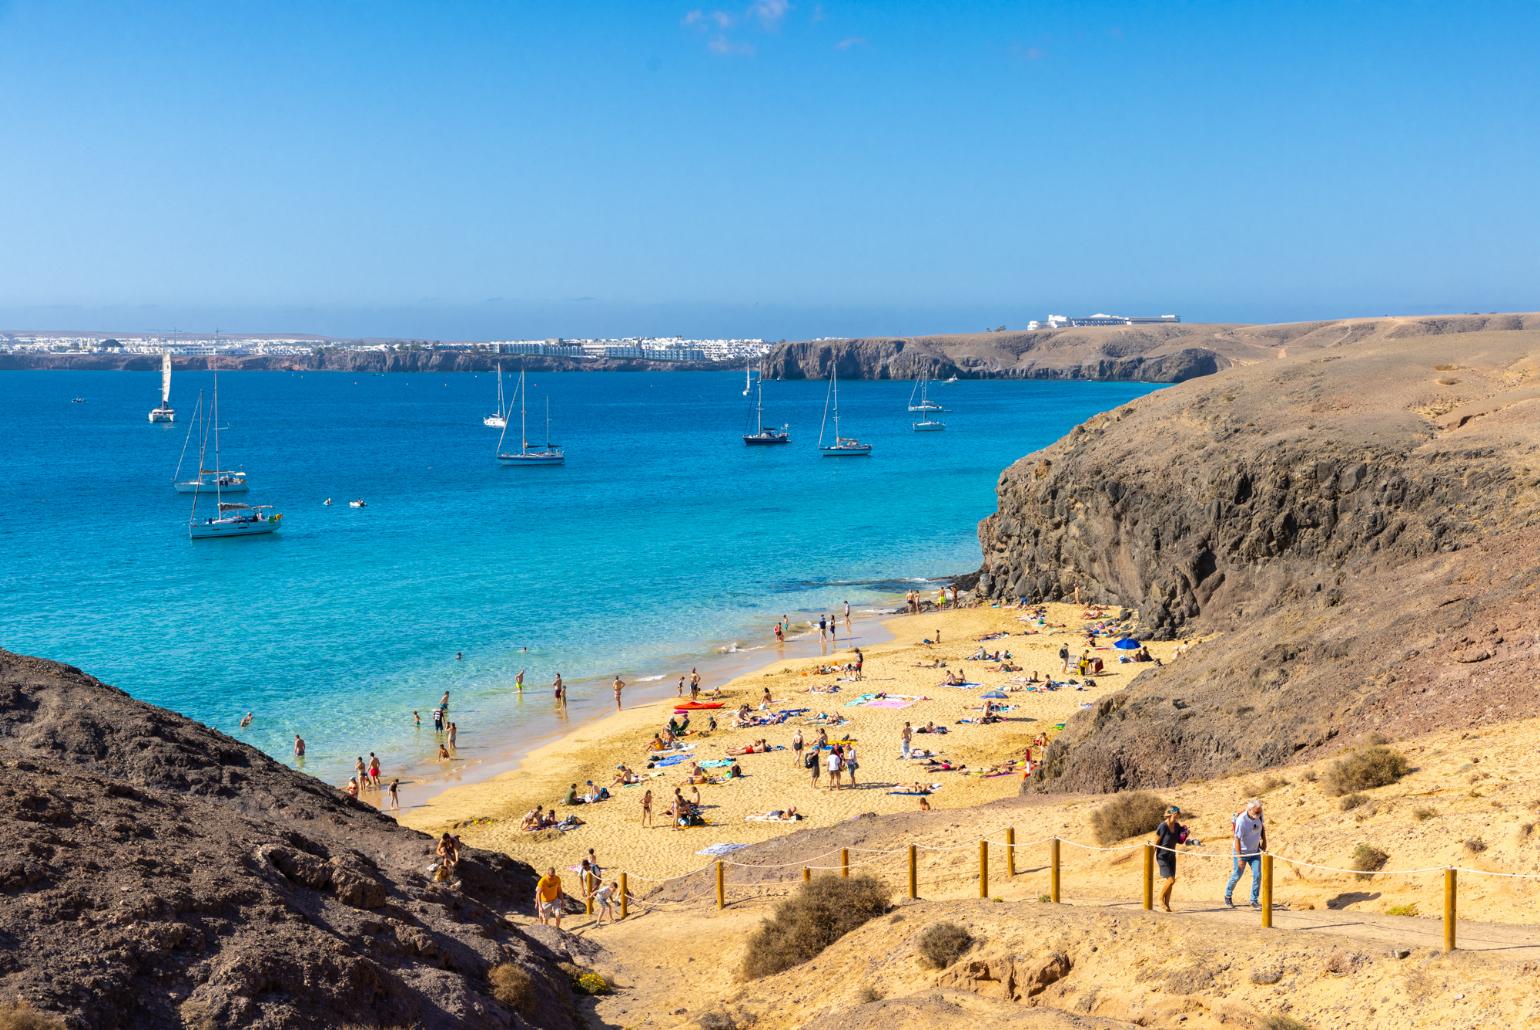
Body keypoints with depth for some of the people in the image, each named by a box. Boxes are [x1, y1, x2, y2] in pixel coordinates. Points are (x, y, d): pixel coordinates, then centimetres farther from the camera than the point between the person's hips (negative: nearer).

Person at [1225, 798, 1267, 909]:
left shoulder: (1259, 815, -11)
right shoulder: (1242, 820, -29)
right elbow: (1237, 839, -25)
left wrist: (1264, 841, 10)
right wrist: (1239, 858, -24)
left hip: (1255, 851, 5)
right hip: (1242, 851, -5)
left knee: (1257, 875, -5)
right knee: (1237, 875, 8)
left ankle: (1254, 901, 7)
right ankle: (1228, 896, 31)